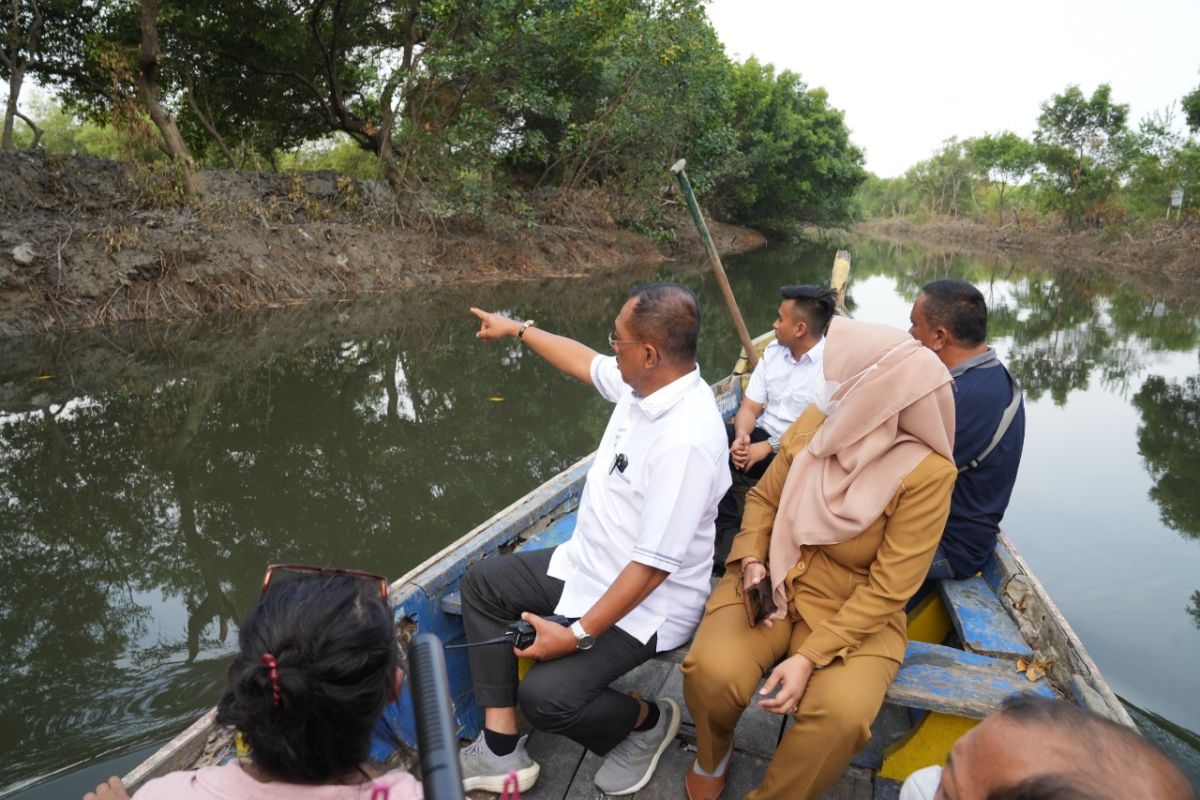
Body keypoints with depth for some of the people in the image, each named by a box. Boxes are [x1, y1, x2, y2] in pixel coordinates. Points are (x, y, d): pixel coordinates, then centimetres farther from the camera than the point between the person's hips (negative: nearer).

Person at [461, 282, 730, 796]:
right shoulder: (645, 383, -7)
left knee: (544, 696, -24)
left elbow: (653, 566, -30)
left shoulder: (685, 441, -33)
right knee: (482, 583, 10)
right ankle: (501, 750, 10)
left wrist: (578, 635, -26)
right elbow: (583, 361, 16)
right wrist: (519, 329, 25)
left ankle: (647, 721, 10)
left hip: (647, 603, -9)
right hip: (590, 564, 10)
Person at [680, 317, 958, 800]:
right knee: (711, 670, -23)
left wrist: (811, 656, -24)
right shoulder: (817, 422, -6)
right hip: (769, 585, 3)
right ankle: (712, 754, 12)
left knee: (840, 714, -31)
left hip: (855, 615, -2)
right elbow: (764, 497, 7)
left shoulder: (926, 473, -18)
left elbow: (887, 591, -17)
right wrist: (752, 560, -10)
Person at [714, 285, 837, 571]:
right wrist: (741, 437, -16)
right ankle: (728, 534, -10)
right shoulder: (773, 351, 8)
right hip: (762, 434, 6)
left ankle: (728, 539, -8)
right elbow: (750, 407, 5)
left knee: (723, 461, -31)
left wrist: (770, 447, -21)